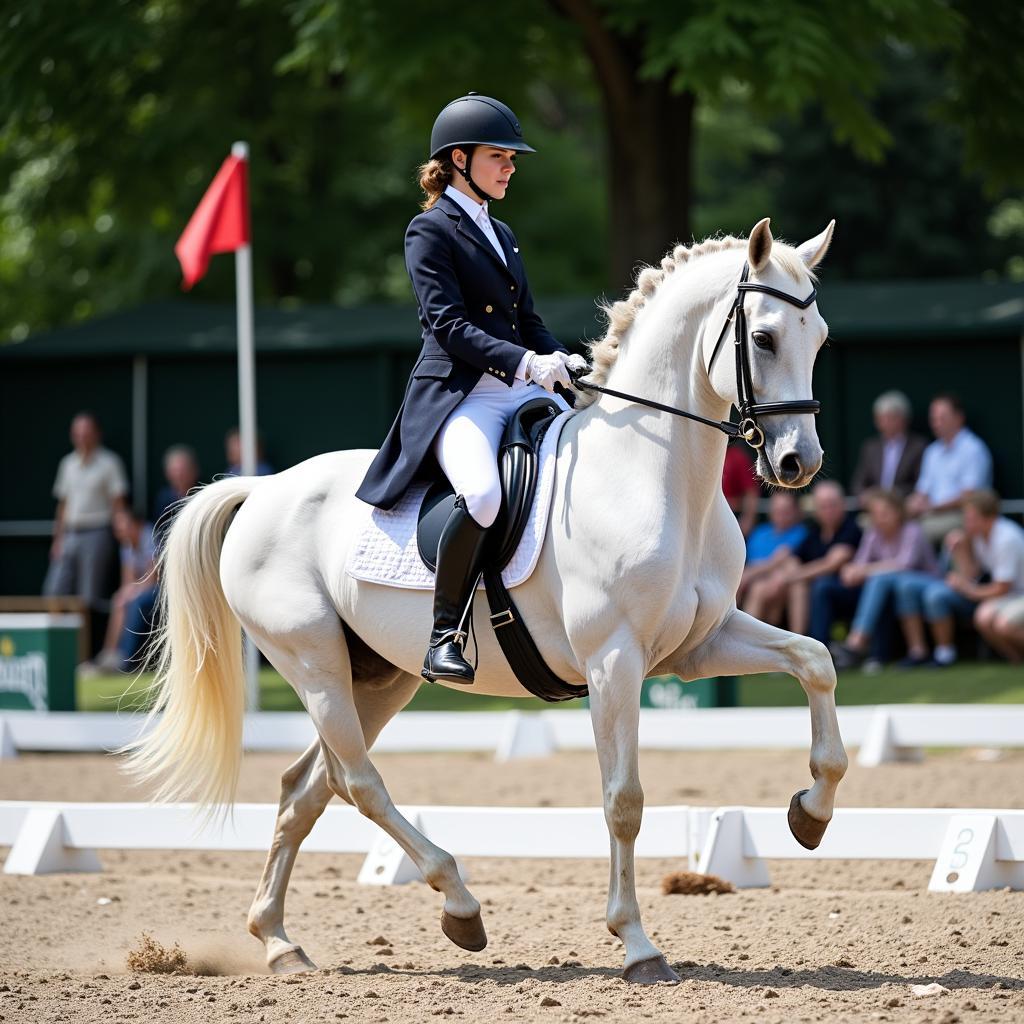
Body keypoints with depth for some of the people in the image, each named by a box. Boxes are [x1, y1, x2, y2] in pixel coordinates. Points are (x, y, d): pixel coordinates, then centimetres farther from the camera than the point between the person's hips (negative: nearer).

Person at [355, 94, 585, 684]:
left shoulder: (501, 235, 23)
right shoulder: (430, 232, -2)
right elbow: (450, 325, -13)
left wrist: (564, 360, 1)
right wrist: (526, 363, -25)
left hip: (524, 391, 8)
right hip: (457, 394, -8)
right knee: (483, 494, -35)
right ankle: (447, 635, -23)